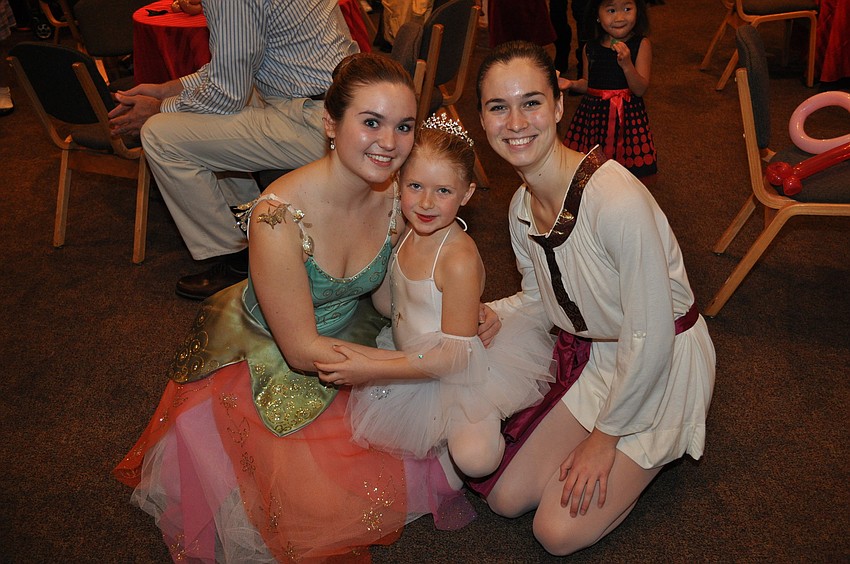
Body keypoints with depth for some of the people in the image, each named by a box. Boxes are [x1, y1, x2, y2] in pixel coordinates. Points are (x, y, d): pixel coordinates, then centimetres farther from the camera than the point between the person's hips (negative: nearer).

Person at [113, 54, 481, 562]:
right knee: (320, 504, -15)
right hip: (265, 364, -5)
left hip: (349, 343, 5)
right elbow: (303, 350, -26)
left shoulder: (398, 197, -15)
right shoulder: (280, 216, -33)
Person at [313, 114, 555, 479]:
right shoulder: (404, 233, -6)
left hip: (462, 376, -7)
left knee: (474, 458, -25)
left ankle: (488, 422, 7)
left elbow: (456, 355, -26)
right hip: (412, 361, 7)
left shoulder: (459, 259, -29)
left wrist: (372, 369, -28)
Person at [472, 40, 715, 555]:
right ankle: (636, 454, 24)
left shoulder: (617, 199, -32)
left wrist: (605, 437, -14)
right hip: (594, 357, 7)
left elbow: (649, 339, -25)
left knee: (560, 531, -9)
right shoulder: (521, 208, -5)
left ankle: (661, 449, 14)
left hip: (664, 365, -7)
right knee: (505, 497, 5)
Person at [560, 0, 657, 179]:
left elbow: (640, 90, -14)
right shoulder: (590, 48, 2)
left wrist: (627, 64, -28)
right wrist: (572, 84, -6)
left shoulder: (641, 45, -8)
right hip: (594, 115, 3)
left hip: (628, 116, -3)